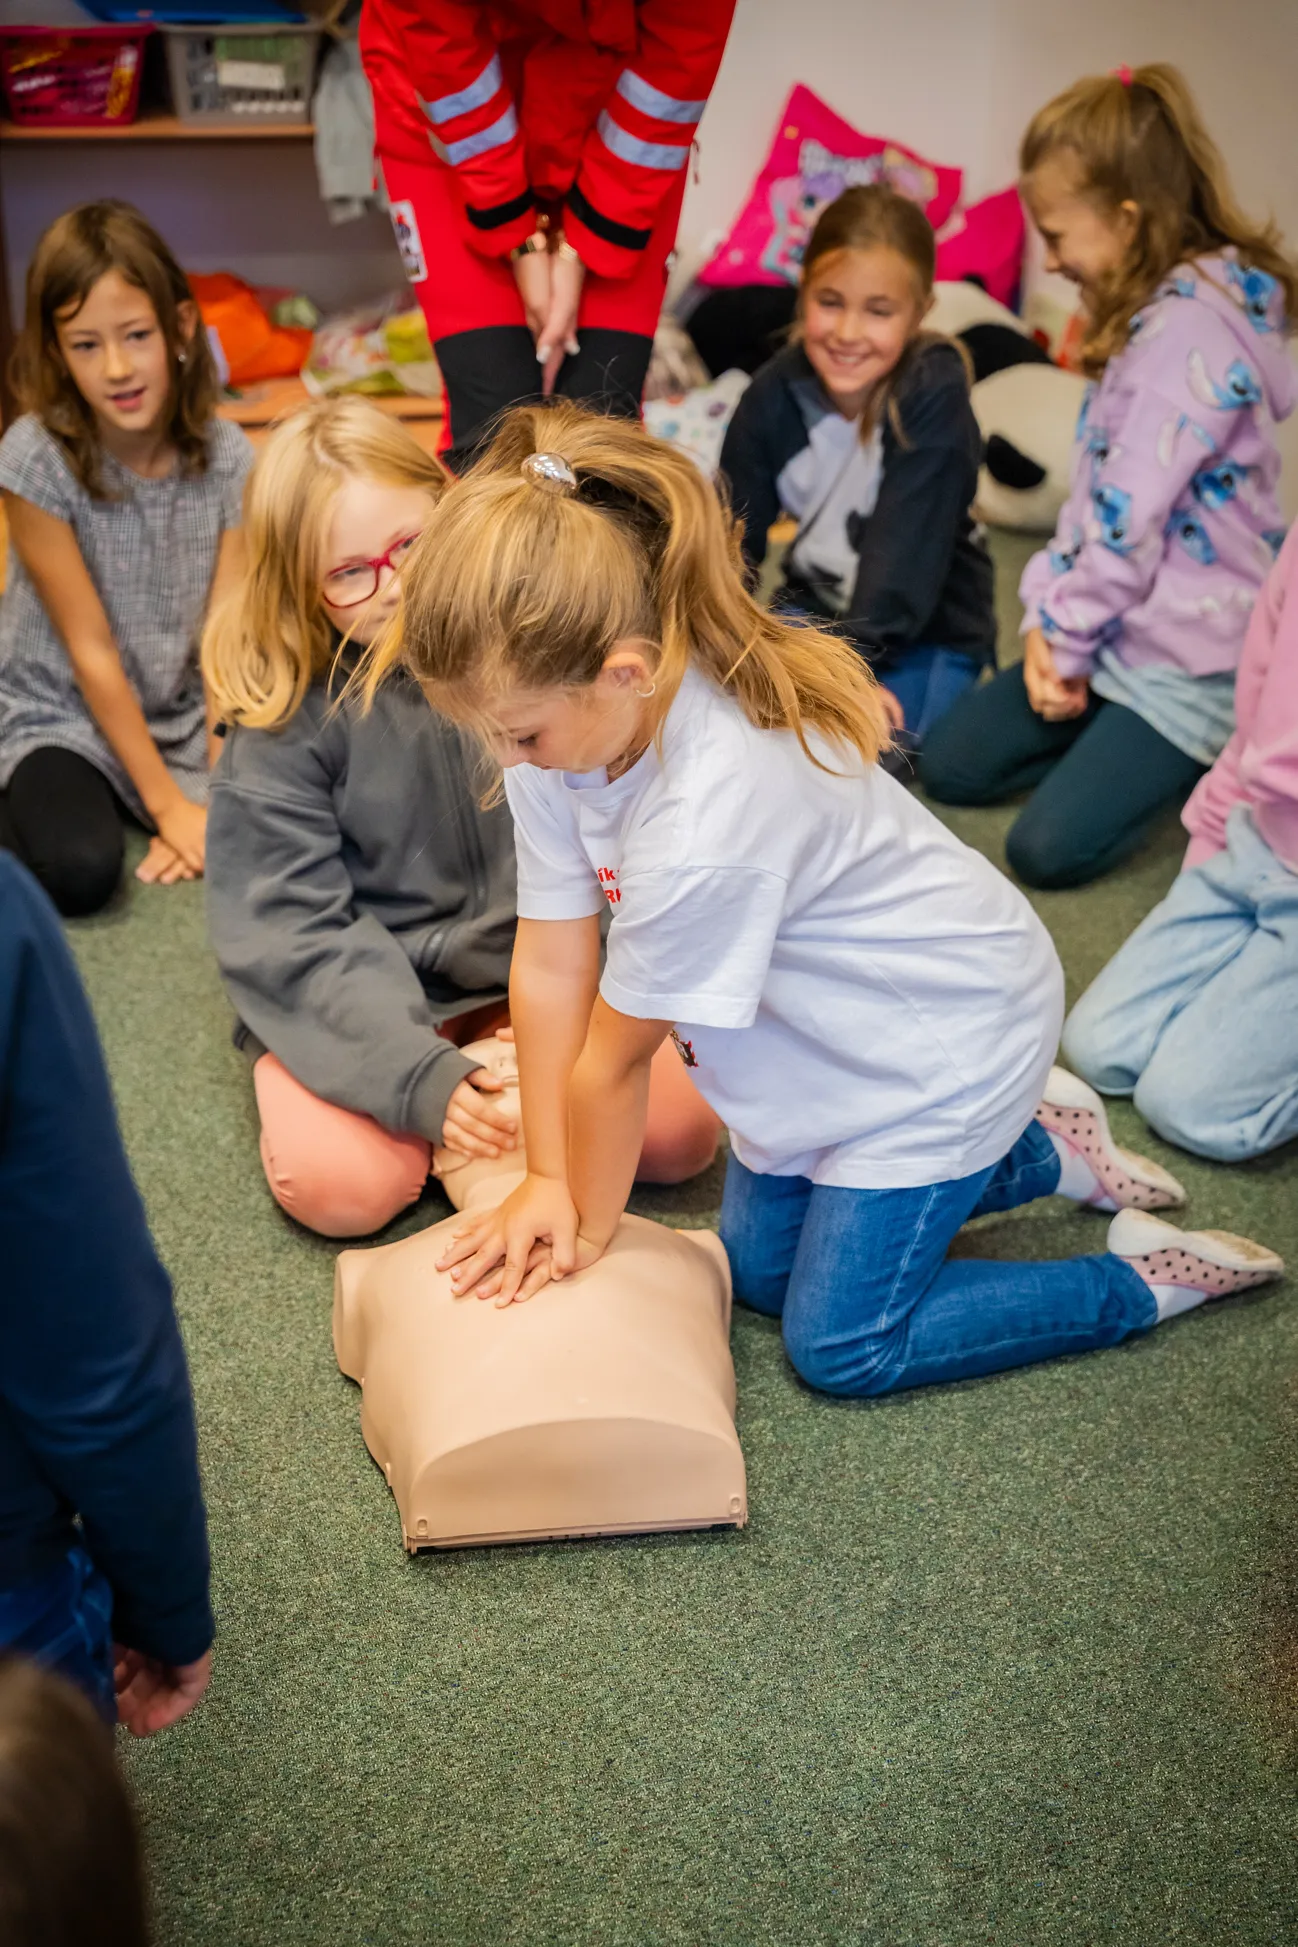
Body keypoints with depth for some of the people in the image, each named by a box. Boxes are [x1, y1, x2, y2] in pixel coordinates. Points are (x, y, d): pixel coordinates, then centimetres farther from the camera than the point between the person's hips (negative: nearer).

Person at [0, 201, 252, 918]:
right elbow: (91, 650, -16)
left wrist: (218, 792, -19)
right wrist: (168, 802, -16)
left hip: (182, 716, 4)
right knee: (79, 869, -29)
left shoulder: (227, 458, -9)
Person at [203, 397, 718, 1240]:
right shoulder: (283, 719, -13)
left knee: (683, 1129, -15)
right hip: (364, 996, -1)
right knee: (343, 1186, -25)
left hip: (526, 976, 2)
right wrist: (418, 1073, -27)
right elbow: (292, 933, -15)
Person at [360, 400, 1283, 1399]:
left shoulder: (704, 825, -41)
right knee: (760, 1268, 19)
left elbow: (614, 1059, -25)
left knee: (842, 1346, 2)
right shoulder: (566, 714, -18)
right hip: (835, 1027, 8)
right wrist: (547, 1182, -8)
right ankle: (1033, 1145, 30)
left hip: (945, 1040, -8)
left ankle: (1145, 1277, 15)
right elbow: (550, 967, -12)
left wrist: (592, 1225, -9)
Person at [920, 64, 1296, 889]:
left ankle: (1216, 754, 6)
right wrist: (1049, 619, -1)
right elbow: (1095, 489, 8)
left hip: (1190, 653, -10)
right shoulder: (1152, 313, 10)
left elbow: (1129, 517, -23)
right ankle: (1132, 736, 17)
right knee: (951, 768, 8)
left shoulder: (1190, 330, -22)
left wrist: (1069, 637, -12)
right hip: (1117, 626, 10)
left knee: (1051, 848, -14)